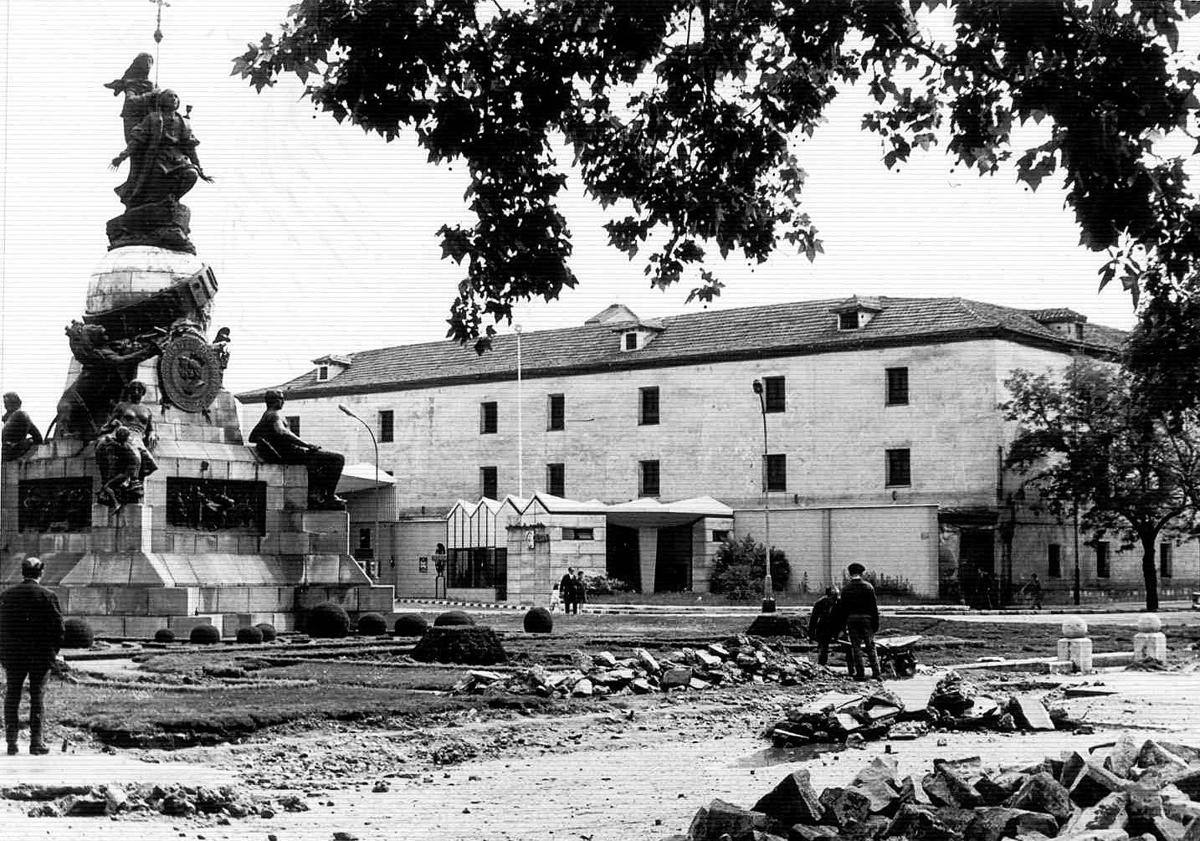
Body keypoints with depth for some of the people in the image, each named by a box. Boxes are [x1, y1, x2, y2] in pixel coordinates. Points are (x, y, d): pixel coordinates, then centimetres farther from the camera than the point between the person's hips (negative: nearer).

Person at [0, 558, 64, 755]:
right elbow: (57, 626, -8)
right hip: (40, 655, -2)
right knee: (37, 695, 5)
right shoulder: (47, 596, -8)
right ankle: (36, 741, 3)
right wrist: (54, 651, 5)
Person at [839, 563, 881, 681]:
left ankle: (860, 674, 1)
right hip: (866, 618, -1)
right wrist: (876, 623, -1)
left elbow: (843, 608, 3)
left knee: (856, 647, 5)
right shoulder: (868, 587, -3)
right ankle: (876, 673, 0)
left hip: (851, 619, 1)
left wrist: (844, 625, 8)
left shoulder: (845, 588, 1)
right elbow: (874, 607, -5)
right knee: (871, 647, 6)